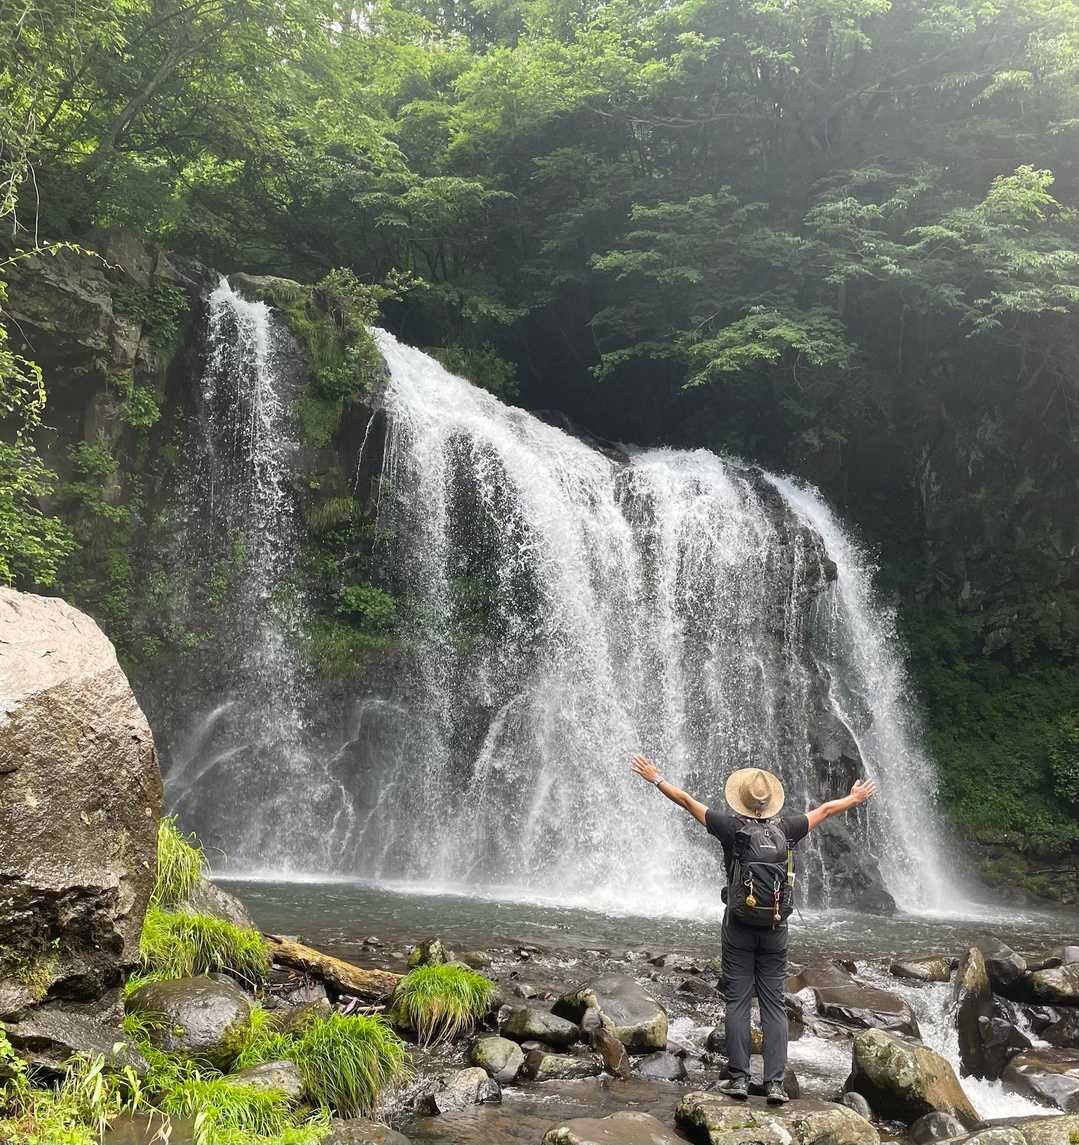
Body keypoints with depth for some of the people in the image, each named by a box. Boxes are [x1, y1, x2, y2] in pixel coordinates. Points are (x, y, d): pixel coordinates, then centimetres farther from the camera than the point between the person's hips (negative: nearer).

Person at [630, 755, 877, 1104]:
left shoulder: (732, 827, -6)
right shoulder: (785, 829, 0)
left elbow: (687, 801, 3)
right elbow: (824, 810, 16)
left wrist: (656, 778, 15)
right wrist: (855, 798, 32)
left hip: (739, 925, -2)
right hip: (775, 928, 2)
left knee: (737, 1002, 3)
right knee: (774, 1005, 5)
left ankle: (738, 1078, 4)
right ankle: (775, 1083, 3)